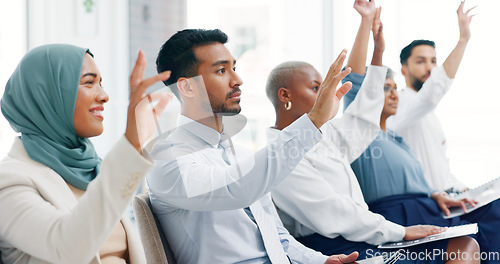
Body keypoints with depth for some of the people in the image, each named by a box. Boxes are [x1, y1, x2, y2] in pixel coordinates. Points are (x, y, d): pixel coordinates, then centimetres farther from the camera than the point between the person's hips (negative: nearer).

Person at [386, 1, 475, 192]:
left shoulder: (426, 112, 22)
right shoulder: (402, 103, -9)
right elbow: (432, 92, -32)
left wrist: (463, 189, 16)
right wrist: (463, 40, -34)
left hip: (445, 196, 9)